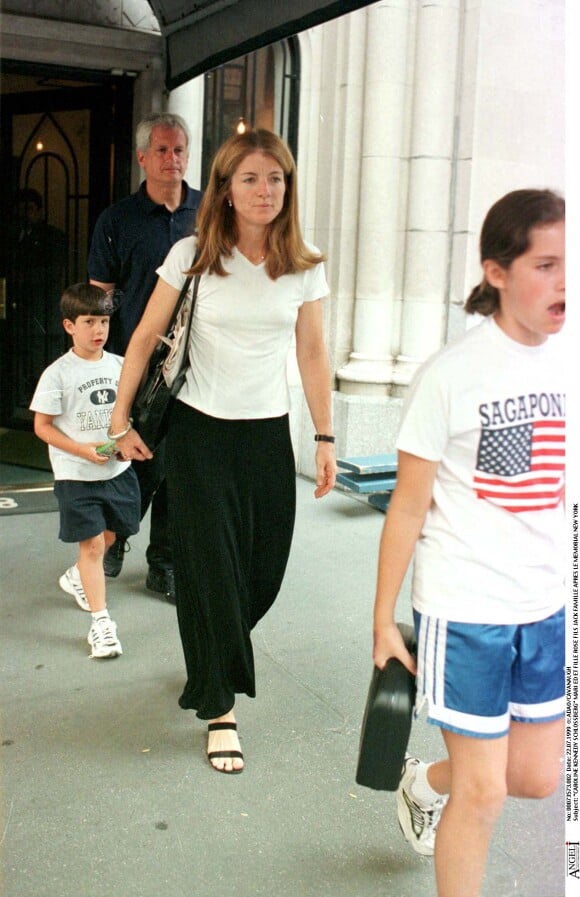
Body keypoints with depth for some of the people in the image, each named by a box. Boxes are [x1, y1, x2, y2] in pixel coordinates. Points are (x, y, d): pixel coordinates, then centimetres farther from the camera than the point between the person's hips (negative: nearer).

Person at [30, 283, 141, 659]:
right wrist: (84, 451, -19)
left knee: (109, 535, 18)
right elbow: (42, 425, -8)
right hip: (76, 475, -5)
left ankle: (76, 577, 48)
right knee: (92, 544, -4)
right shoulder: (58, 374, -11)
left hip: (118, 470, 5)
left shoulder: (119, 365, 2)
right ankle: (101, 622, 3)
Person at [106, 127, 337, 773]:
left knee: (264, 572, 9)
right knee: (211, 569, 0)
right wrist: (121, 419, 1)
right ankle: (219, 709, 16)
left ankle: (212, 657, 41)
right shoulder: (192, 256, -6)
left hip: (269, 434, 3)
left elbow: (312, 355, 6)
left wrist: (324, 438, 5)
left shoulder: (304, 267, 1)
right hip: (200, 430, -2)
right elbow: (144, 340, 1)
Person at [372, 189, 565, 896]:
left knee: (537, 777, 18)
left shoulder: (561, 360, 1)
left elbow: (556, 487, 11)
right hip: (464, 610, -6)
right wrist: (383, 620, -6)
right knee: (483, 791, 4)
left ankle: (426, 783, 47)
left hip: (549, 608, 6)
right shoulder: (450, 375, -14)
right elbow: (409, 506, -9)